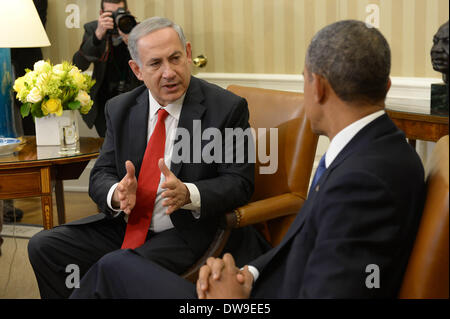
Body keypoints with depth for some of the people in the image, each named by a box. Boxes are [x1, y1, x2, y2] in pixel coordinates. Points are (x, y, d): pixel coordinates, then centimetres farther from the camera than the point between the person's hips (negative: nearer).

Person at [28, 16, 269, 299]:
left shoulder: (228, 108, -8)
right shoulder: (120, 109, 6)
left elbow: (240, 182, -10)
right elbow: (101, 175, 7)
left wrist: (188, 194, -29)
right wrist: (117, 193, -19)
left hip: (187, 232, -5)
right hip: (126, 226, 6)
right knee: (44, 247, -9)